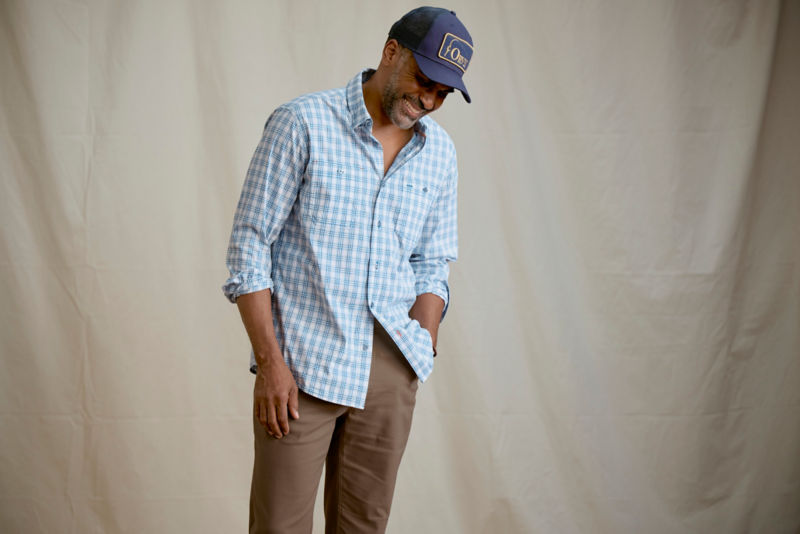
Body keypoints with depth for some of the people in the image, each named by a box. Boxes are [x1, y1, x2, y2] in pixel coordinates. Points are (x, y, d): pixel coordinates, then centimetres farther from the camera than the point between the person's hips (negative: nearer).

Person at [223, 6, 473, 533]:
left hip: (391, 369, 5)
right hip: (302, 363, -4)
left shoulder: (440, 153, 10)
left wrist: (422, 357, 6)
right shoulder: (302, 124, -5)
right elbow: (250, 244, -7)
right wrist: (271, 362, -12)